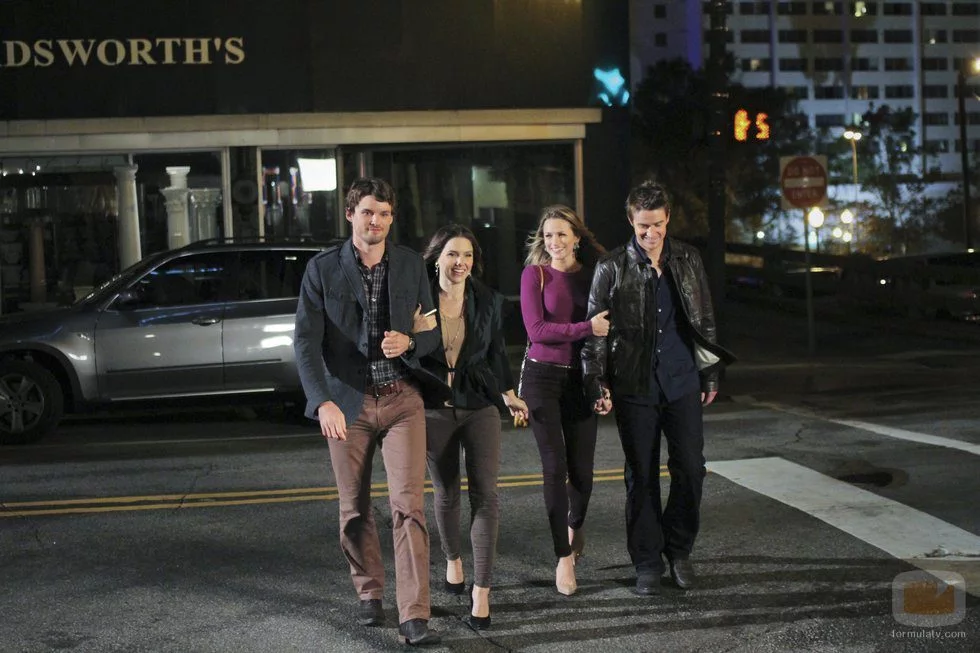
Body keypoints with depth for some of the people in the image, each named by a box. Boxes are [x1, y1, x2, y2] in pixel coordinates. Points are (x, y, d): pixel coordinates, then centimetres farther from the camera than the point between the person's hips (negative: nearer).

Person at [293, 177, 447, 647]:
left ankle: (414, 616, -8)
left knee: (408, 505, -9)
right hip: (347, 402, 0)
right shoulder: (323, 268, -4)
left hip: (402, 399, 0)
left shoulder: (411, 265, 3)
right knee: (354, 509, 11)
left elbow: (431, 332, 11)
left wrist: (409, 341, -13)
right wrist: (323, 402, -24)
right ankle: (369, 593, 32)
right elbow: (306, 341, -11)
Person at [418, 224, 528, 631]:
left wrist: (508, 393, 4)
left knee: (485, 495, -10)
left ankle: (481, 593, -8)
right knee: (446, 493, 14)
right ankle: (452, 559, 42)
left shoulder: (489, 302, 0)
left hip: (480, 406, 0)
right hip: (435, 410, 0)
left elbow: (497, 353, 10)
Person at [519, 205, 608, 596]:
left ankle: (574, 525, 37)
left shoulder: (592, 276, 7)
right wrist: (586, 328, -20)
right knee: (555, 467, -5)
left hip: (581, 380, 3)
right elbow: (536, 329, -12)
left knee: (581, 471, 3)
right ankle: (564, 558, 5)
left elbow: (605, 332, 7)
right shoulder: (535, 274, -2)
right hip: (543, 376, -2)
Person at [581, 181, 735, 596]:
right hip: (634, 386, -2)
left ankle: (678, 549, 21)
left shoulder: (687, 261, 6)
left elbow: (705, 320, 12)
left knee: (690, 468, 0)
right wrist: (597, 384, -8)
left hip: (682, 382, 2)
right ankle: (648, 562, 17)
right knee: (641, 476, 5)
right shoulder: (611, 268, -2)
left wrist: (710, 374, 12)